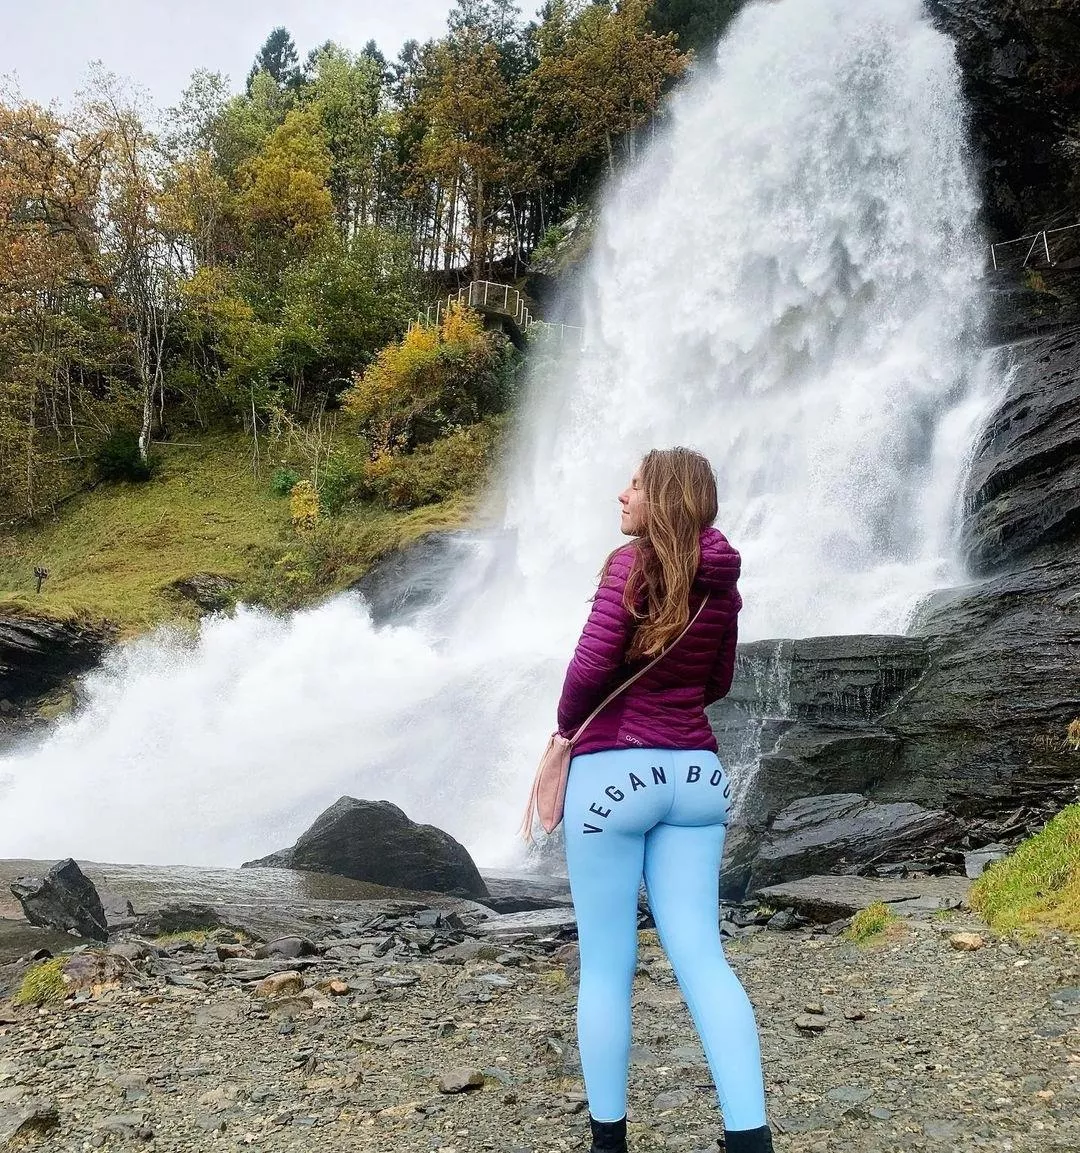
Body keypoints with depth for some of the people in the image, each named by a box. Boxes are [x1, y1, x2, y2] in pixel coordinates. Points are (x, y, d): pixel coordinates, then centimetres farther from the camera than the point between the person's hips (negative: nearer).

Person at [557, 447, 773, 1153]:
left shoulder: (635, 564, -9)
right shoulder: (721, 582, 10)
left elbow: (590, 668, -15)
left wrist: (568, 724, 2)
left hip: (615, 770, -5)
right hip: (696, 773, 6)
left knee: (606, 966, 5)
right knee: (701, 957, 4)